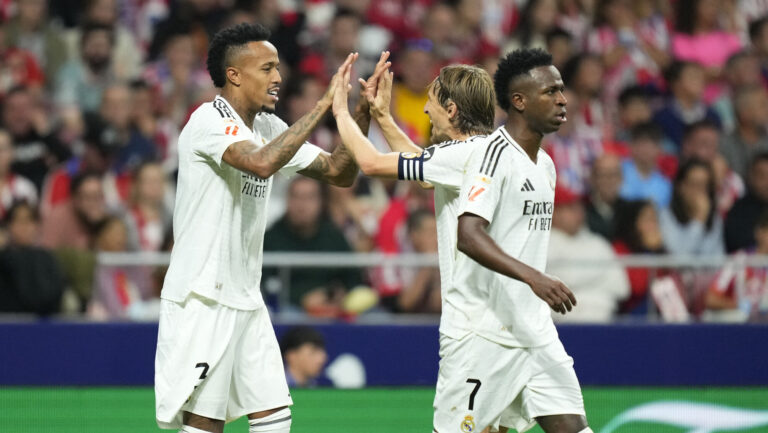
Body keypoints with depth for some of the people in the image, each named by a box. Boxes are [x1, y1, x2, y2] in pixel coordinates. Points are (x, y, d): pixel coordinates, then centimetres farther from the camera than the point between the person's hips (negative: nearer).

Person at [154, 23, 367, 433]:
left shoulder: (269, 127, 12)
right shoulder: (209, 121, -14)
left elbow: (339, 172, 12)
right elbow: (262, 163, -33)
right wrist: (323, 104, -28)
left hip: (245, 299, 8)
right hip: (201, 300, -8)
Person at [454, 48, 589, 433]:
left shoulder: (545, 164, 15)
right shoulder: (495, 152, -13)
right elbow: (468, 235, -26)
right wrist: (534, 277, -36)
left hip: (534, 329, 8)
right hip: (484, 330, -8)